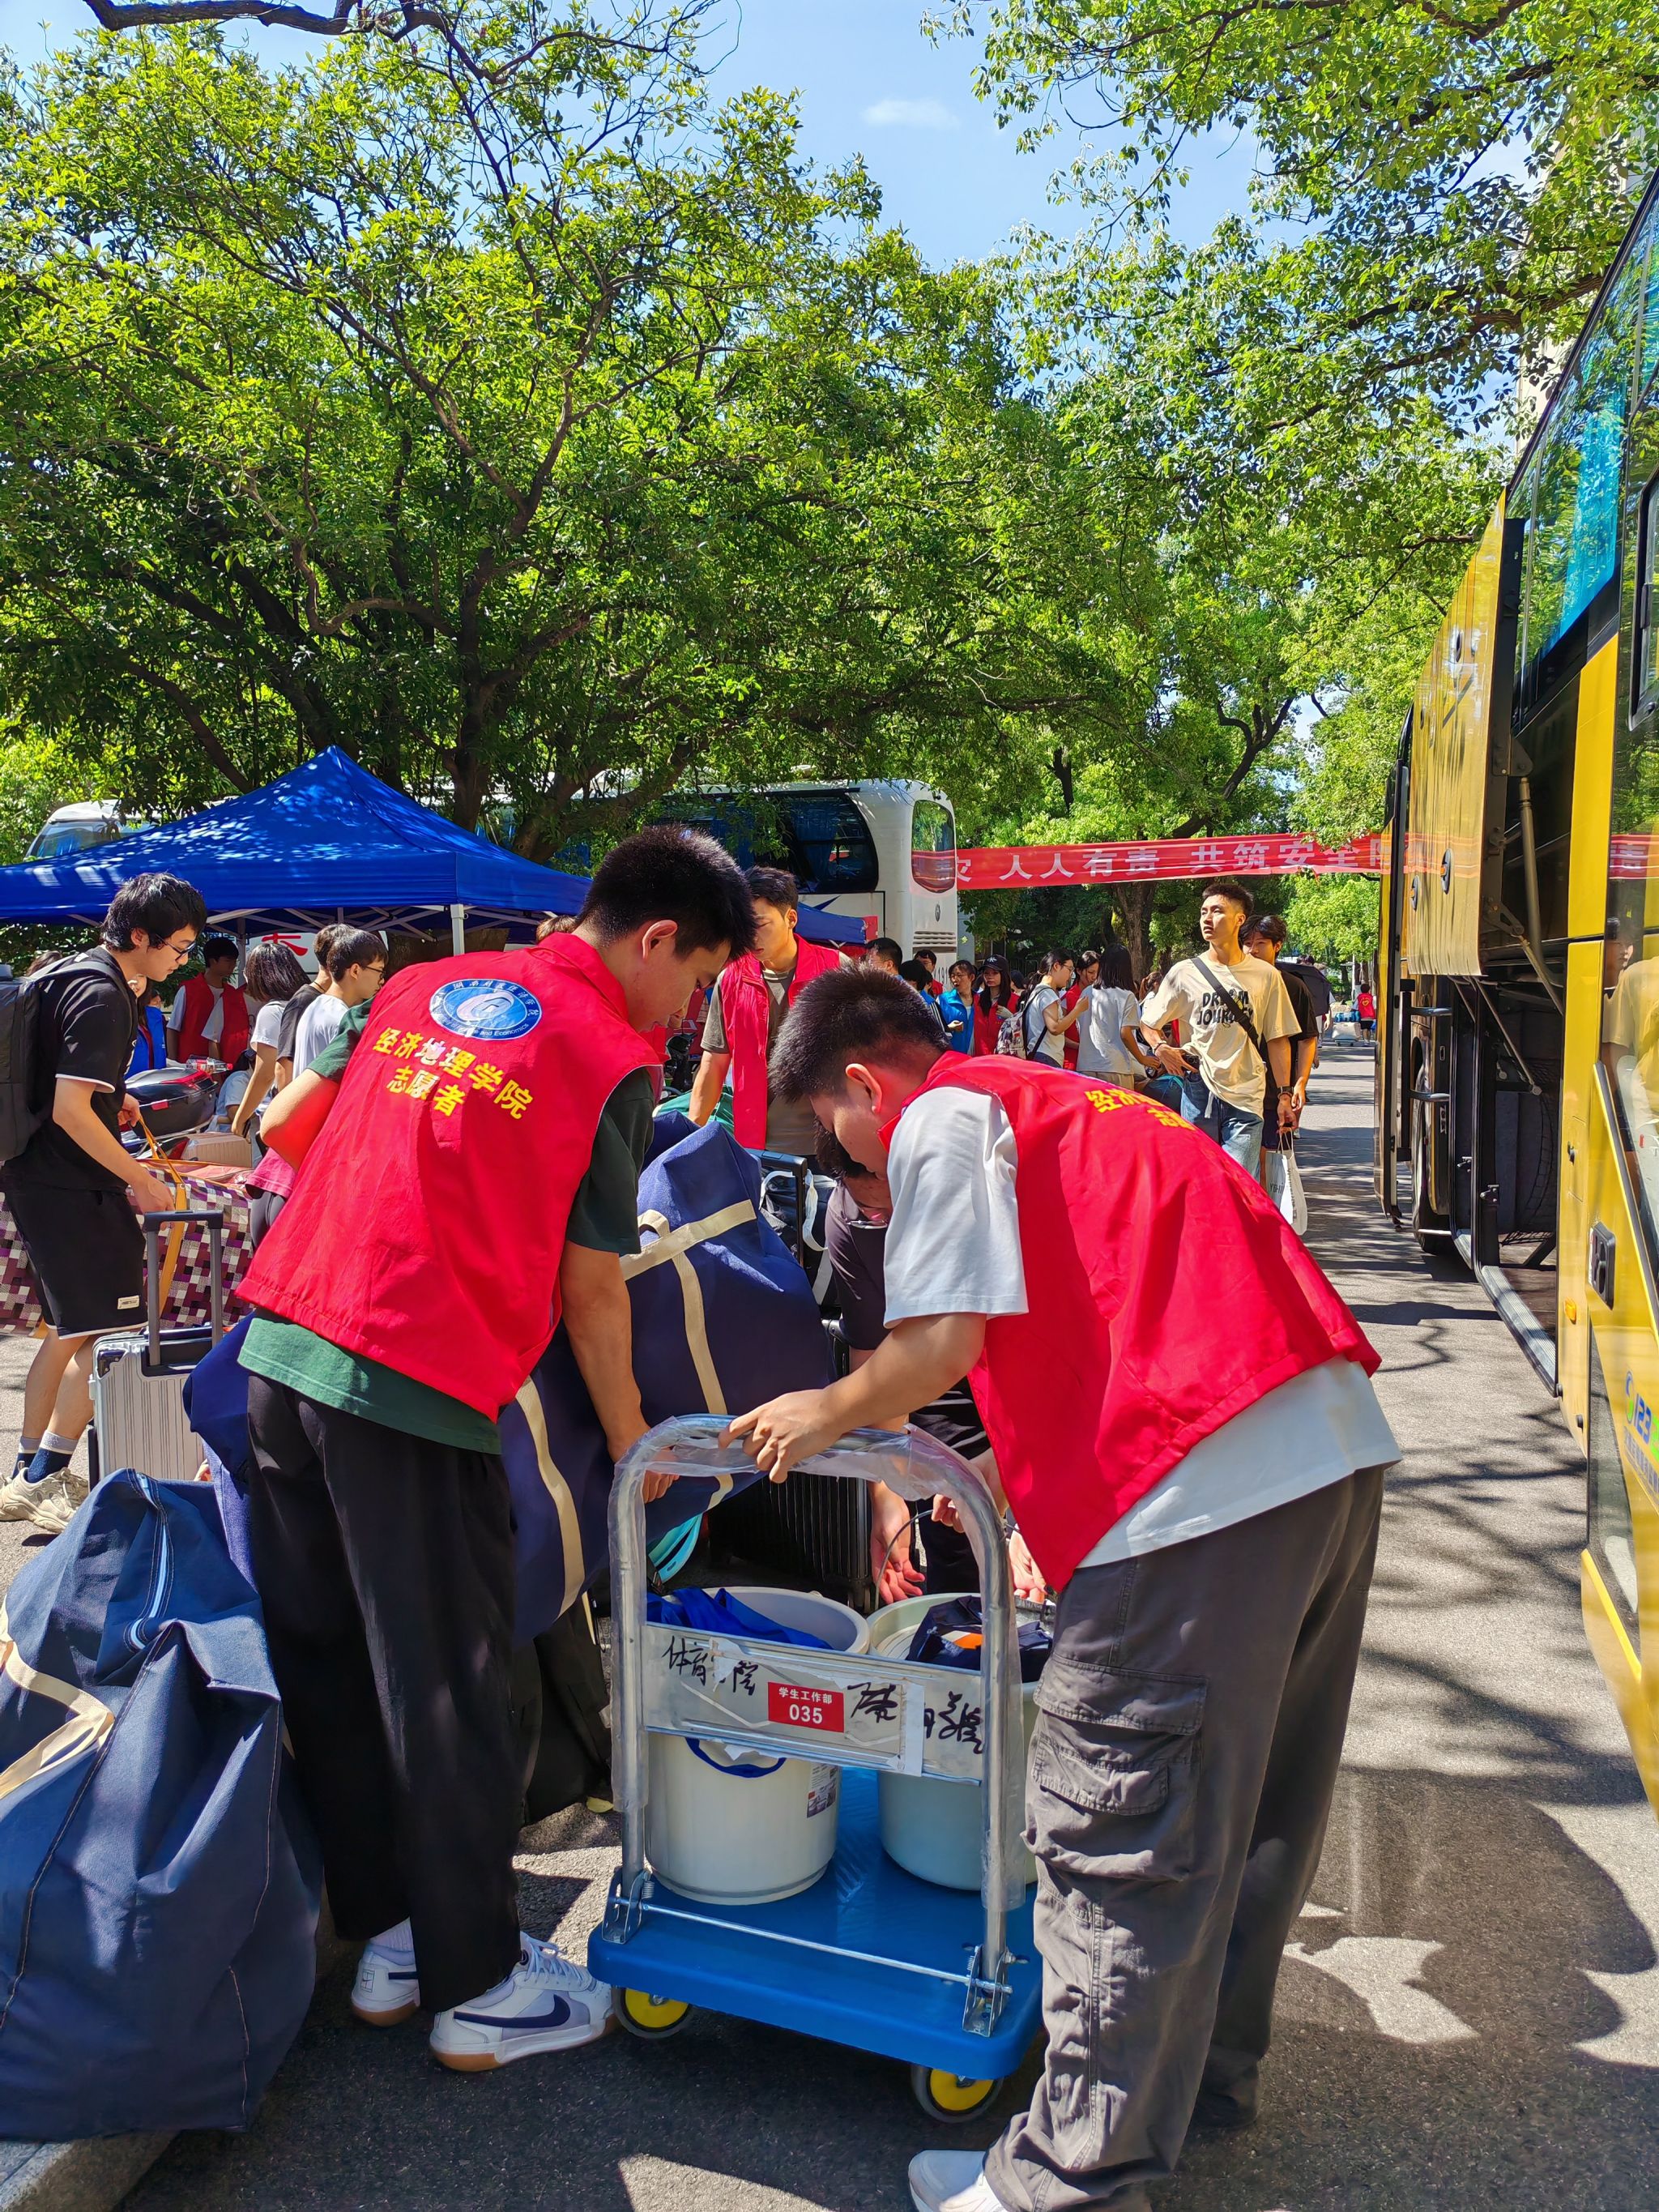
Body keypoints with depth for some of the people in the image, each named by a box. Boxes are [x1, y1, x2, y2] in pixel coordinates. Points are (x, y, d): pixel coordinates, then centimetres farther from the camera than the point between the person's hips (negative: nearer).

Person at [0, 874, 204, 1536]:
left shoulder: (71, 973, 13)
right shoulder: (103, 997, -18)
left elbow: (55, 1073, 24)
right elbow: (70, 1110, -23)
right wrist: (142, 1178, -17)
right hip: (74, 1187, -10)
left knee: (70, 1331, 16)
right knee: (105, 1334, -5)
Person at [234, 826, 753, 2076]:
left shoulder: (422, 986, 13)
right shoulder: (612, 1062, -6)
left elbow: (280, 1126, 17)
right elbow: (590, 1286, -4)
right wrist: (632, 1443, 8)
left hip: (282, 1349, 8)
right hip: (417, 1390, -7)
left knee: (331, 1667, 18)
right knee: (448, 1698, 8)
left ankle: (386, 1936, 35)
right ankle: (477, 1989, 24)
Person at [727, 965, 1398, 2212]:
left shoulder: (940, 1119, 0)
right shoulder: (1044, 1104, 27)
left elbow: (942, 1342, -11)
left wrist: (824, 1413, 8)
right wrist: (993, 1480, 39)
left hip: (1207, 1478, -10)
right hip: (1337, 1438, 10)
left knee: (1118, 1828, 1)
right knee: (1253, 1793, 22)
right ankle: (1209, 2062, 40)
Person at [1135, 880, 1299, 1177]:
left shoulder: (1265, 976, 5)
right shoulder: (1184, 972, 5)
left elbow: (1277, 1040, 8)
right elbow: (1147, 1022, 14)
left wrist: (1284, 1094, 4)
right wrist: (1162, 1049, -6)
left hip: (1246, 1098, -1)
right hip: (1198, 1093, 1)